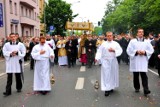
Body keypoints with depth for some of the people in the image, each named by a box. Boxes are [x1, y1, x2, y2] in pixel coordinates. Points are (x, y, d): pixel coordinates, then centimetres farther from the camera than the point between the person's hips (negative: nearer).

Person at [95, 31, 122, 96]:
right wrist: (97, 58, -18)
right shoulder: (103, 44, 2)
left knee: (113, 74, 10)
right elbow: (99, 51, -4)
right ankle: (107, 89, -3)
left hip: (113, 61, 2)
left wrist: (114, 50, -17)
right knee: (106, 75, -5)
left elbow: (120, 50, -2)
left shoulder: (116, 43, 5)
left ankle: (111, 87, 26)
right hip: (105, 61, -2)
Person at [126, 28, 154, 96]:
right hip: (135, 61, 0)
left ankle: (146, 90, -11)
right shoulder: (132, 41, 2)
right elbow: (129, 50, -3)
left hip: (143, 61, 0)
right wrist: (136, 52, -16)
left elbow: (151, 50, 5)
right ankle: (137, 88, 22)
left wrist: (145, 52, -13)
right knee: (135, 75, 8)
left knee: (144, 75, -9)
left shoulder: (147, 42, 7)